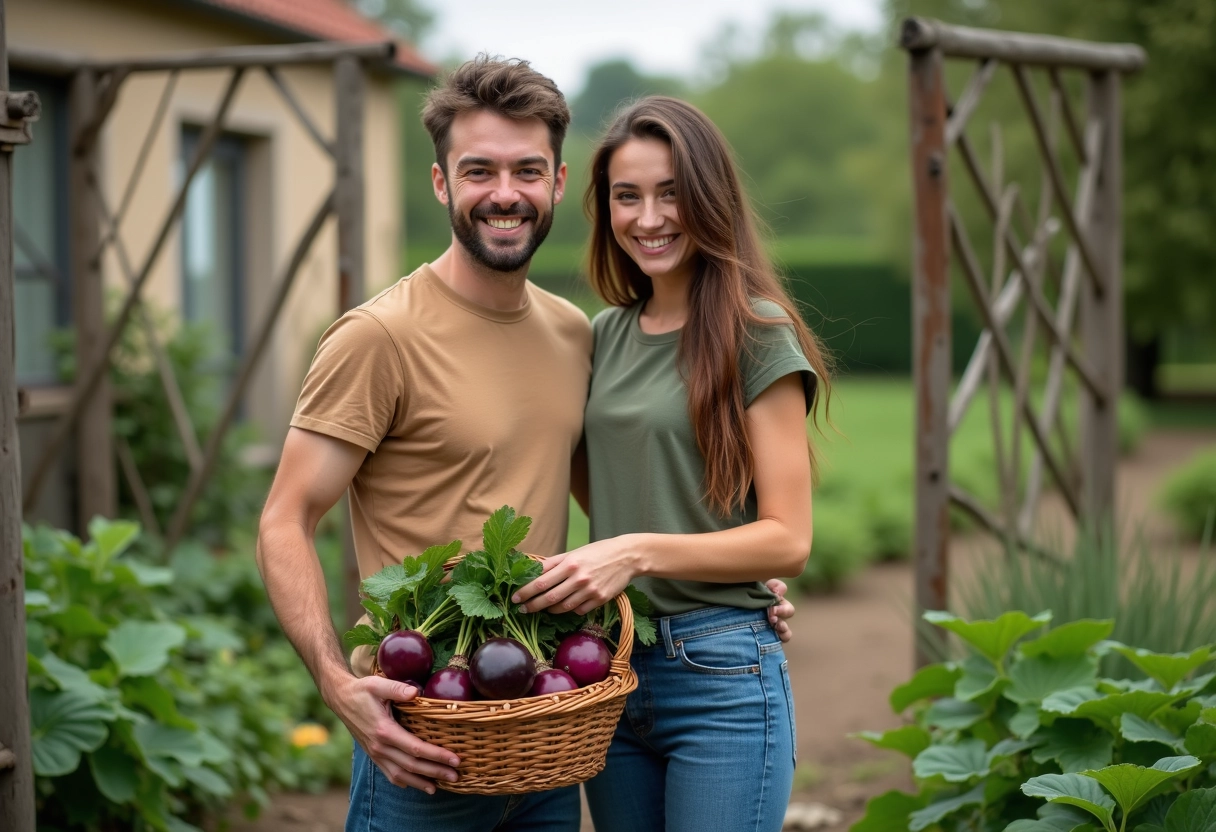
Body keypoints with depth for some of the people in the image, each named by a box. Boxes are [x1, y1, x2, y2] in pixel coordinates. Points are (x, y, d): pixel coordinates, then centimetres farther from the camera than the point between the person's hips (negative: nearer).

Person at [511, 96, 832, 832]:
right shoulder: (606, 335, 11)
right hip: (608, 668, 6)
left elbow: (787, 539, -11)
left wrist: (639, 551, -22)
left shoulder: (757, 334, -7)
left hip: (721, 676, -6)